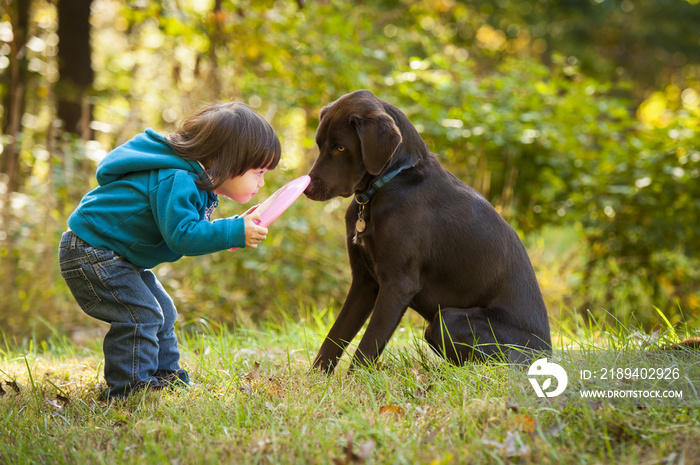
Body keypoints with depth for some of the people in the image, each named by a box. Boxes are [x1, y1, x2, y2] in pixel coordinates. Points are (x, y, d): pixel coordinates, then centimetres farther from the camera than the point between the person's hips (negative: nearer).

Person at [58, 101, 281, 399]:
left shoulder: (196, 182, 6)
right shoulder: (176, 182, -29)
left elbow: (187, 229, 15)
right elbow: (182, 236, -35)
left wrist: (237, 227, 4)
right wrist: (234, 233, -33)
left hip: (116, 257, 11)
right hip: (91, 254, -11)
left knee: (161, 312, 16)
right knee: (140, 316, -17)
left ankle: (167, 377, 28)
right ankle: (130, 391, -10)